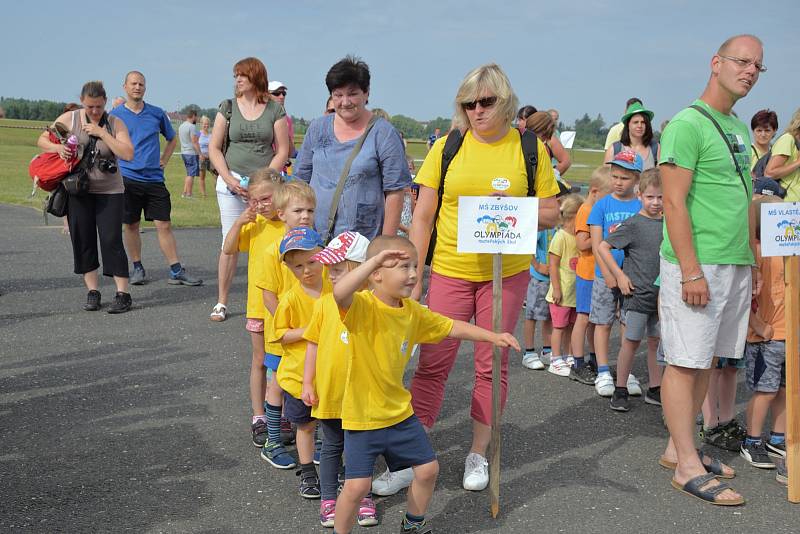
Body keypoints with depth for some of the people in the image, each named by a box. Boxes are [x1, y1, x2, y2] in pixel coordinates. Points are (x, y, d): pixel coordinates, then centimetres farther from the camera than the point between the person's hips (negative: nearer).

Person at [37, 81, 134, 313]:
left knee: (112, 241, -9)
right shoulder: (69, 119, 0)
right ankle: (92, 291, 14)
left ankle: (123, 294, -5)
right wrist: (58, 147, -15)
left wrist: (102, 133, -20)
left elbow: (128, 154, -15)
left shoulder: (115, 124, -3)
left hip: (109, 191, -2)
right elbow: (42, 140, 7)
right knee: (82, 241, 4)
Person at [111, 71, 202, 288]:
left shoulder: (157, 113, 8)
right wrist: (115, 164, -1)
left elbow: (172, 139, 22)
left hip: (154, 178, 1)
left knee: (164, 225, -2)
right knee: (131, 226, 5)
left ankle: (176, 272, 0)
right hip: (127, 178, -1)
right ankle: (137, 268, 19)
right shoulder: (115, 115, 2)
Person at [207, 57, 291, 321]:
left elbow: (282, 151, 2)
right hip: (231, 183, 1)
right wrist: (229, 180, -7)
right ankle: (221, 302, 8)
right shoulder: (228, 107, 7)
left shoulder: (275, 110, 4)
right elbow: (214, 148, 6)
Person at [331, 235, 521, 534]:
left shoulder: (412, 311, 0)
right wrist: (374, 259, -45)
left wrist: (492, 337, 8)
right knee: (357, 485, -8)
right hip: (362, 415, -7)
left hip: (399, 411, 7)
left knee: (428, 468, 15)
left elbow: (450, 327, 13)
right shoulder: (362, 306, -22)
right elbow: (339, 293, -46)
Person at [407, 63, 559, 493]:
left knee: (491, 366, 7)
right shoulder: (447, 148, 1)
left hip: (506, 273, 0)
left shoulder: (530, 149, 2)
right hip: (449, 272, 0)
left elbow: (550, 215, 4)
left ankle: (478, 454, 22)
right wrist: (412, 276, -3)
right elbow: (422, 217, 2)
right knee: (432, 364, 0)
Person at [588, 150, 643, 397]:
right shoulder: (602, 205, -1)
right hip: (605, 275, -1)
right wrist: (608, 274, -11)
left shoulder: (641, 206, 1)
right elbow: (596, 244, -3)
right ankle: (603, 373, 12)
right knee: (603, 323, 4)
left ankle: (627, 374, 17)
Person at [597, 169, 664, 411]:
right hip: (637, 293, -5)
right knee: (631, 342, 2)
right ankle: (620, 390, 13)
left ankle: (655, 389, 23)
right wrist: (619, 275, -11)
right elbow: (603, 247, -10)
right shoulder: (633, 224, -10)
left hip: (661, 295, 5)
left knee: (657, 342, 12)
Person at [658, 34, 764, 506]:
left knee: (708, 360, 13)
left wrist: (754, 257, 17)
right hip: (696, 264, -9)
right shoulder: (687, 125, -10)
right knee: (686, 362, -3)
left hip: (735, 266, 9)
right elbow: (674, 202, -16)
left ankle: (679, 446, 24)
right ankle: (688, 467, 2)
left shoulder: (740, 128, 17)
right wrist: (691, 270, -20)